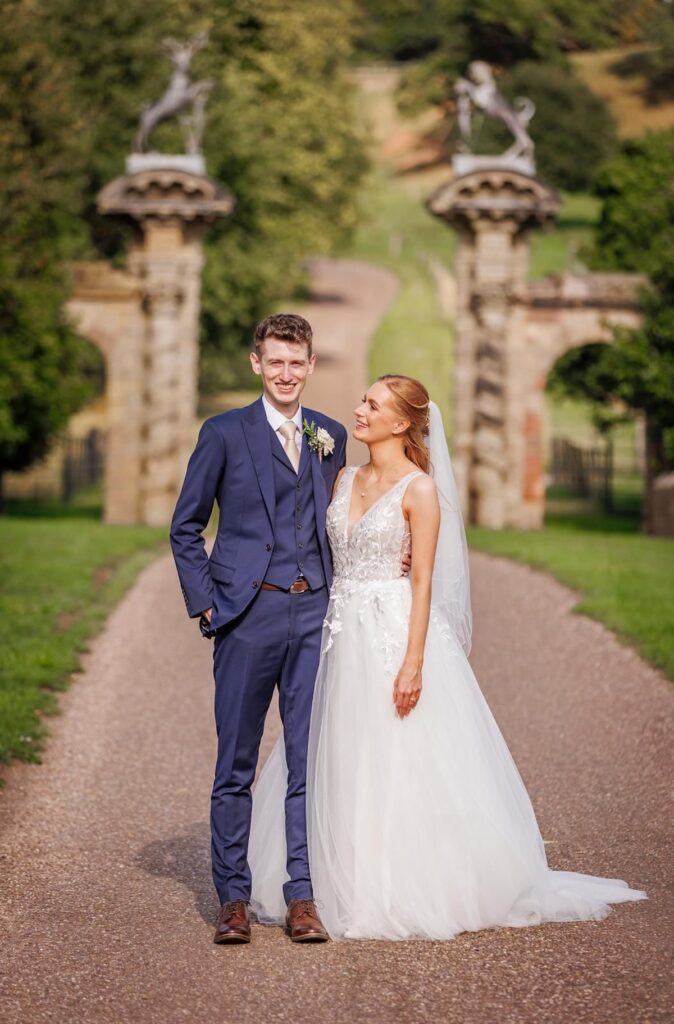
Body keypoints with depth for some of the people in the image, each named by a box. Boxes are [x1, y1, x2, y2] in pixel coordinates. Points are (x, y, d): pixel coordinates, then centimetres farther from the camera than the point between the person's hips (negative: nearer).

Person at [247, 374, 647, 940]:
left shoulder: (419, 489, -8)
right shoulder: (345, 480, 11)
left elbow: (423, 581, -12)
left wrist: (413, 662, -19)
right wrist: (321, 633, 11)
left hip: (396, 632, -7)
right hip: (344, 638, 7)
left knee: (401, 768, -3)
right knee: (342, 773, 8)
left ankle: (408, 895, 6)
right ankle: (352, 887, 18)